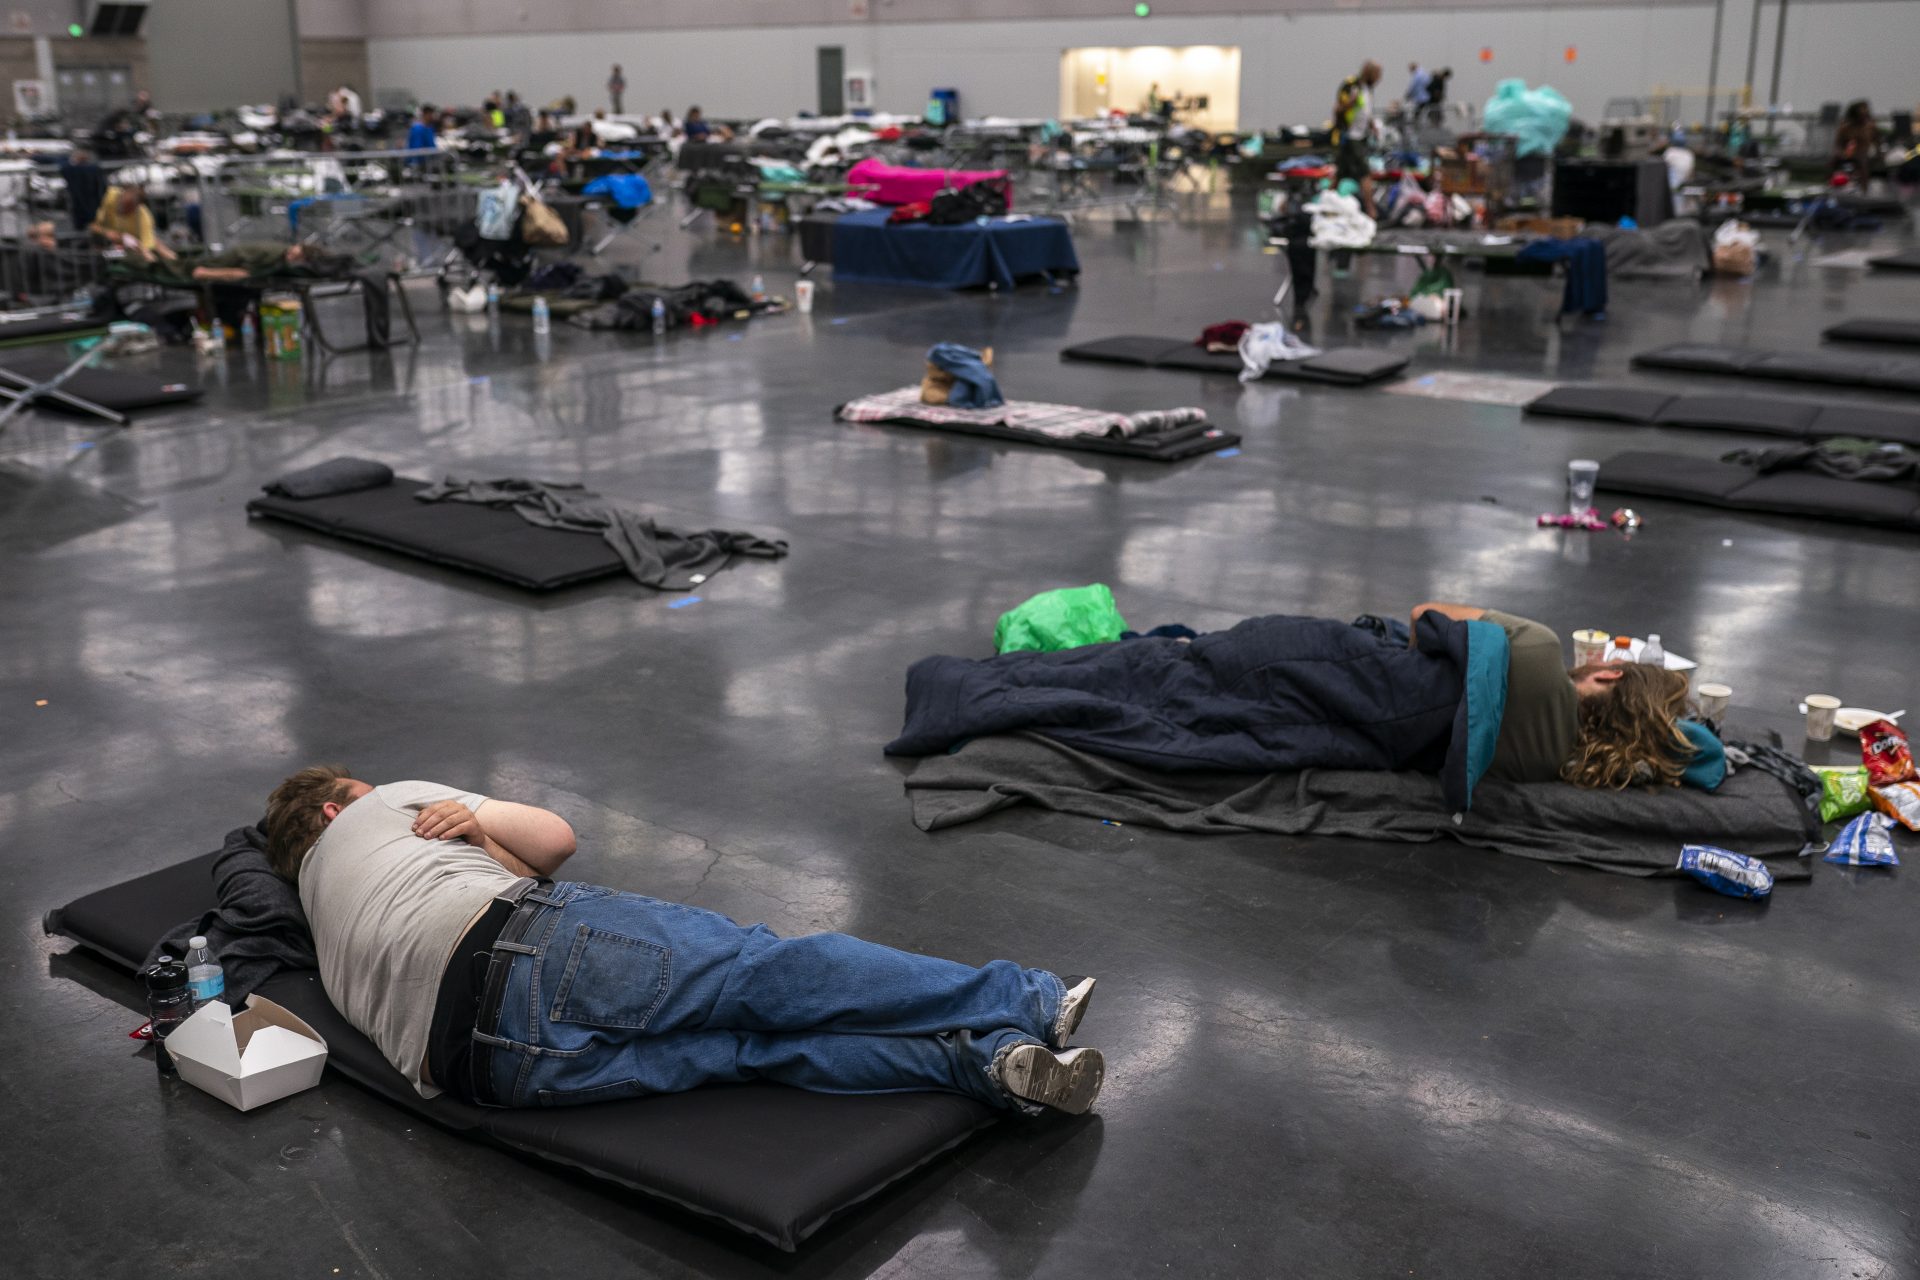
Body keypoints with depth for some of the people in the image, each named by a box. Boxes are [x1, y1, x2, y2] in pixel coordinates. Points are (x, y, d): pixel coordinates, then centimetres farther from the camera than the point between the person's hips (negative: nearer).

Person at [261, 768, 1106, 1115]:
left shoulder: (331, 955, 37)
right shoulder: (376, 809, 26)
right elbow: (557, 838, 20)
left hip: (483, 1062, 5)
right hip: (534, 949, -5)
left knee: (756, 1043, -5)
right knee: (766, 974, -10)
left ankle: (985, 1062, -20)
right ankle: (1023, 1006, -18)